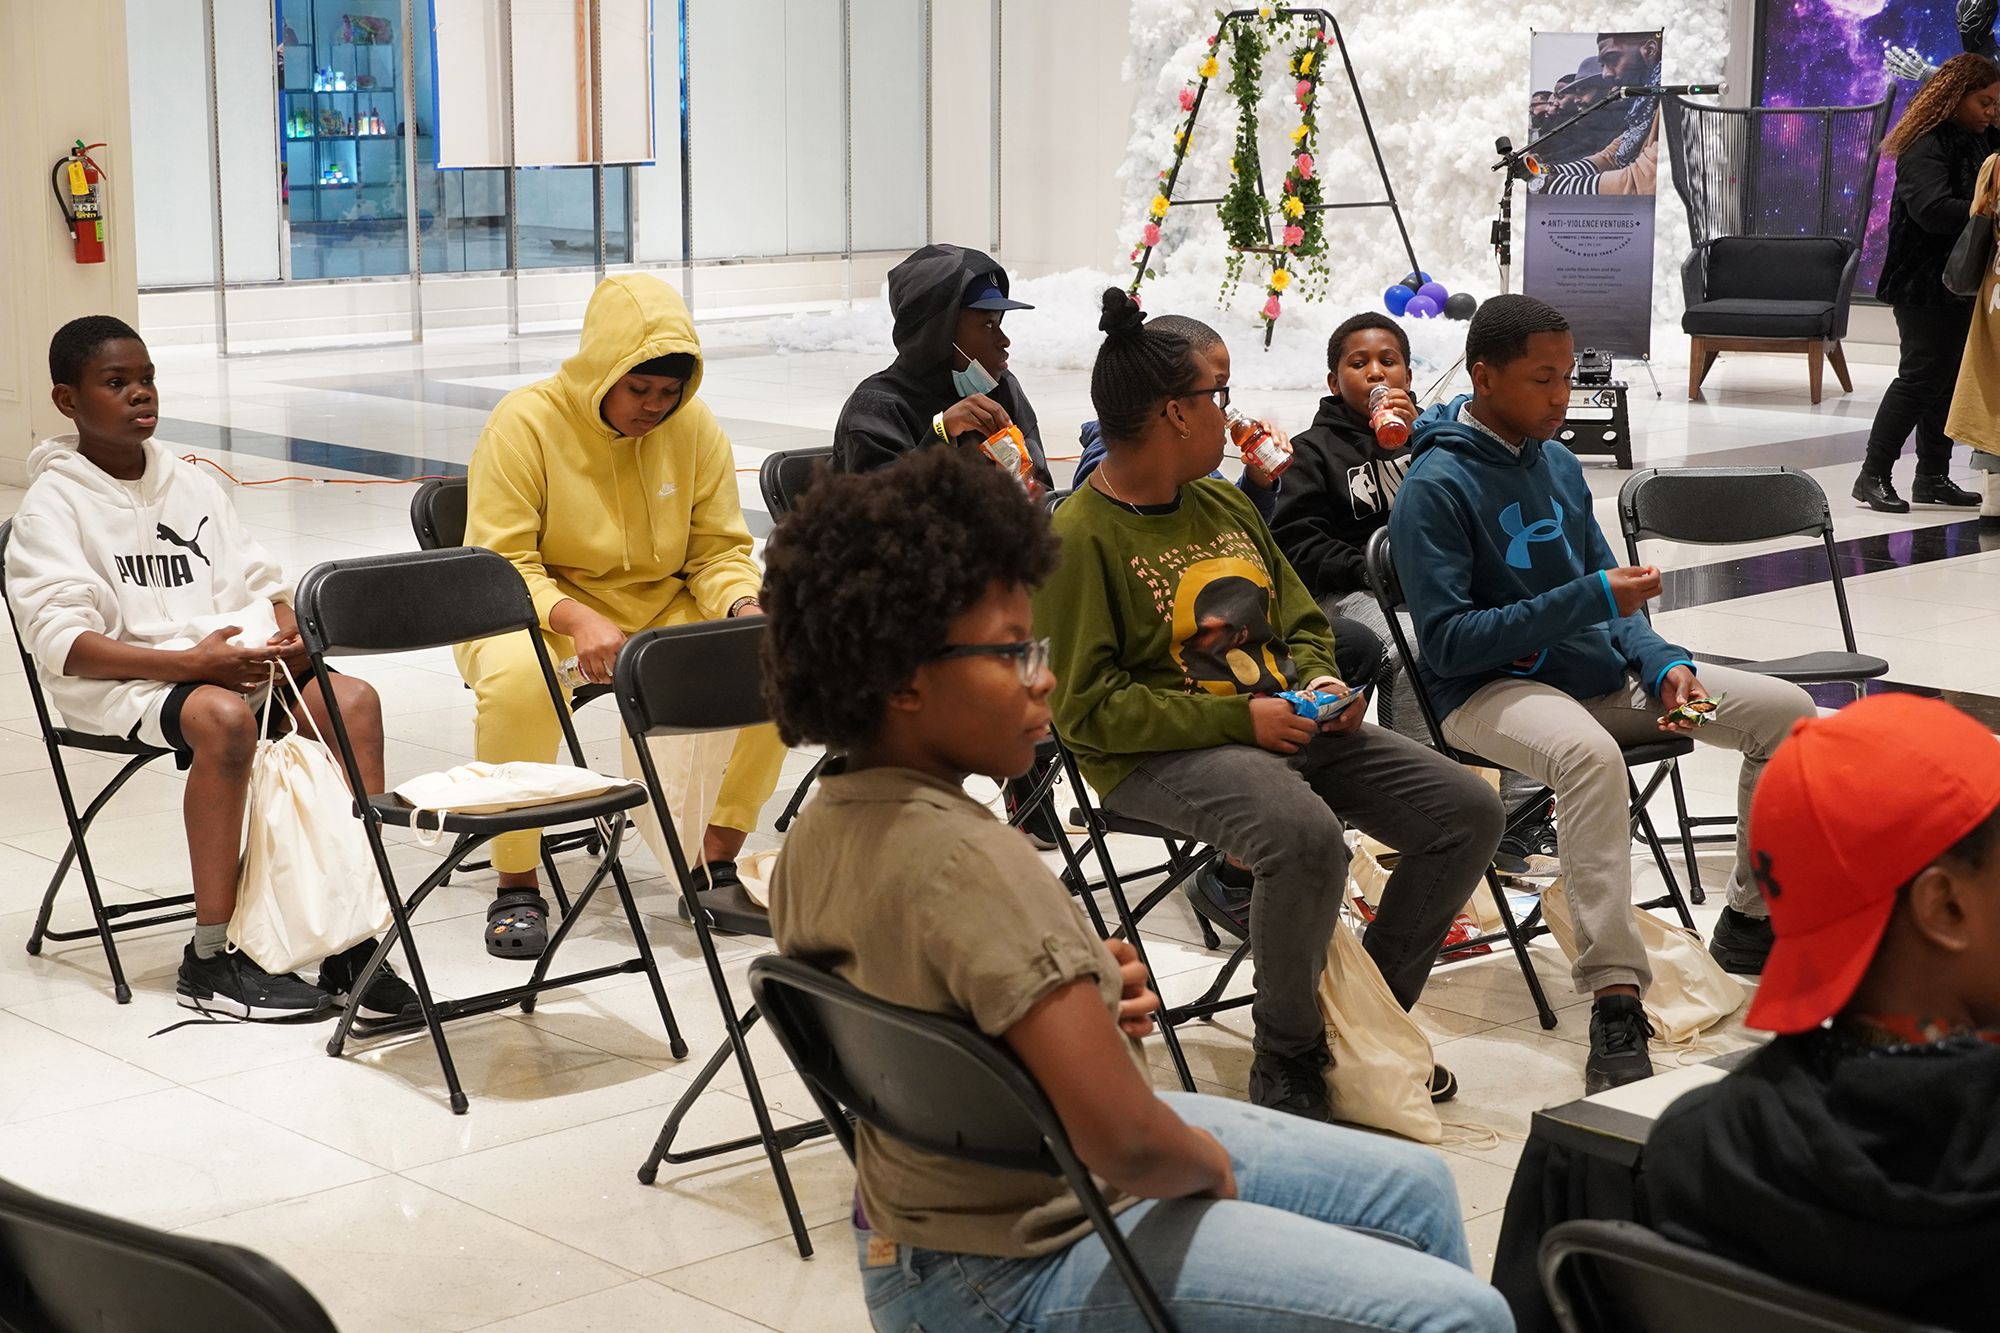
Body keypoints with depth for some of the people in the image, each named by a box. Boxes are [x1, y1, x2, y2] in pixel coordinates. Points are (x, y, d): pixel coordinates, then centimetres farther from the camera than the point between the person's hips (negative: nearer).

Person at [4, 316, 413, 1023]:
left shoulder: (191, 482, 17)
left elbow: (258, 580, 16)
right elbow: (61, 642, -13)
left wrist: (289, 631, -9)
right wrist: (192, 662, -24)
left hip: (237, 658, 6)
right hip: (118, 681, -6)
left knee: (353, 700, -21)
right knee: (223, 716, -38)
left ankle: (354, 943, -22)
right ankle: (210, 962, -27)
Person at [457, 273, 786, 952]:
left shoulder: (695, 426, -1)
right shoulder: (524, 421, -13)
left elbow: (718, 552, 5)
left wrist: (745, 608, -18)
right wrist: (578, 620, -32)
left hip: (660, 611, 4)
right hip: (541, 610, -4)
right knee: (517, 673, -38)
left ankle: (716, 865, -9)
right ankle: (517, 886, -21)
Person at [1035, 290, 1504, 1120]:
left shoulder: (1225, 504, 15)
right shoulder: (1079, 537, -11)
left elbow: (1302, 621, 25)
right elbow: (1087, 708, -16)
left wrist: (1319, 682, 0)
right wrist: (1240, 718, -18)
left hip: (1286, 726, 8)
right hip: (1160, 757, -8)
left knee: (1467, 810, -4)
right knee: (1307, 836, -37)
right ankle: (1287, 1060, -14)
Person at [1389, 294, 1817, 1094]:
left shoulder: (1558, 464, 9)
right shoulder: (1435, 489, -14)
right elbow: (1449, 641, -19)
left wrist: (1662, 664, -3)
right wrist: (1588, 600, -22)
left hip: (1596, 673, 8)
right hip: (1490, 691, -8)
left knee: (1787, 712, 0)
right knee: (1590, 753, -41)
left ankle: (1751, 919, 14)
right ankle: (1614, 1001, -41)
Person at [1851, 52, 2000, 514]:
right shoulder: (1925, 146, -15)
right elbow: (1933, 210, -27)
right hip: (1923, 284, -8)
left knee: (1949, 379, 11)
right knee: (1920, 377, -7)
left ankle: (1933, 477, 18)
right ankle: (1873, 476, -1)